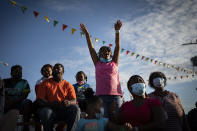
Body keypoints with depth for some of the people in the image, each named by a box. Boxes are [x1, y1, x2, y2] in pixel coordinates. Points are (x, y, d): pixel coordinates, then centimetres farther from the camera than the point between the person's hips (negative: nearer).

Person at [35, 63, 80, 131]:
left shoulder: (68, 85, 14)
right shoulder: (45, 84, 11)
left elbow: (74, 100, 4)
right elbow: (39, 100, 1)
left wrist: (68, 102, -23)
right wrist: (51, 104, -21)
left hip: (64, 111, 1)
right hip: (50, 109, -1)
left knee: (75, 108, -29)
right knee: (46, 111, -35)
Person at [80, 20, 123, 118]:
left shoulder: (114, 63, 18)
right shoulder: (97, 63, 17)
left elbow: (117, 47, 14)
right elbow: (91, 48, 16)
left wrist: (117, 31, 10)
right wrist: (87, 34, 14)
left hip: (116, 95, 1)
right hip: (101, 95, 0)